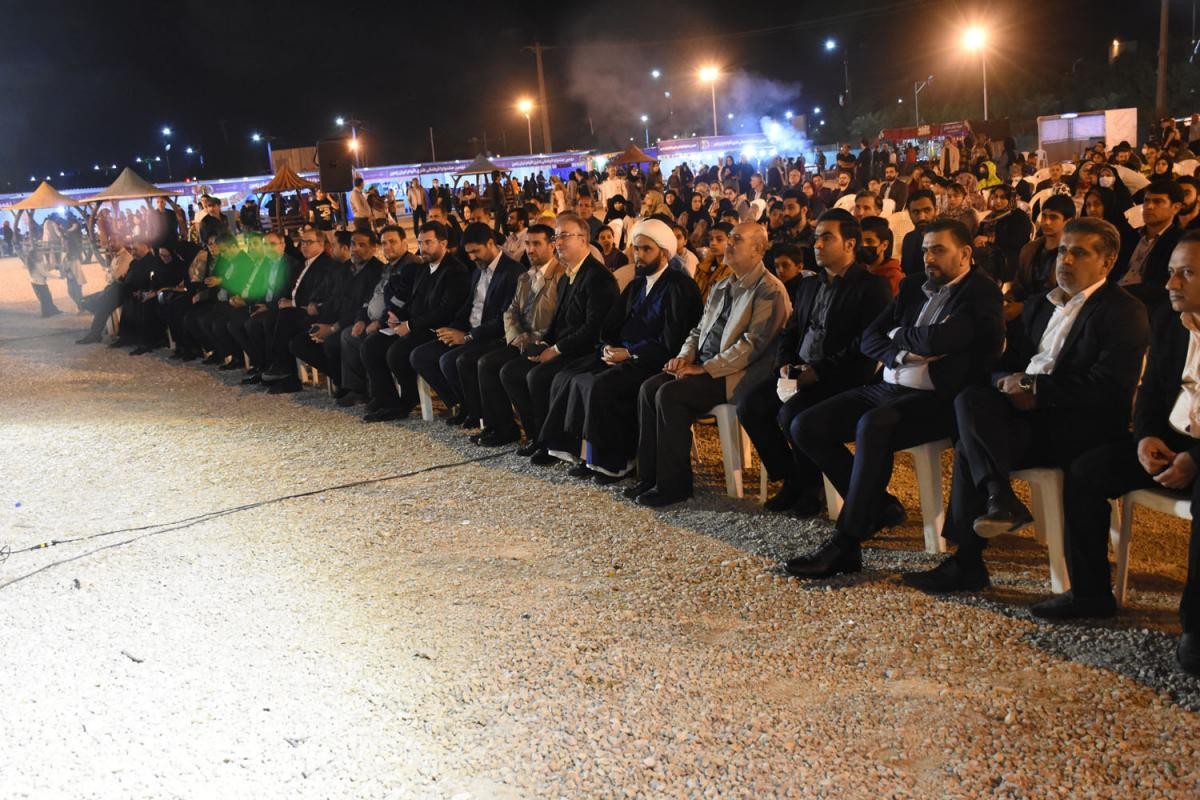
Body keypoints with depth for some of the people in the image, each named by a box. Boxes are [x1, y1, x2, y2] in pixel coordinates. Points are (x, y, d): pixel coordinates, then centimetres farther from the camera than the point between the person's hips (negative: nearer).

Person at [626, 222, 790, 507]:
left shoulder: (769, 291, -10)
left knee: (670, 394, -26)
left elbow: (753, 344, -19)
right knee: (649, 388, -12)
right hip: (703, 366, 8)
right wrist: (685, 357, 2)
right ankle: (650, 475, -7)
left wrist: (705, 369, -19)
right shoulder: (721, 288, 19)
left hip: (734, 376, -8)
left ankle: (673, 484, -15)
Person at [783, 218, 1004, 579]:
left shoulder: (982, 293, -6)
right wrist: (901, 353, -9)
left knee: (873, 426, -37)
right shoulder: (913, 286, 17)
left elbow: (936, 340, -22)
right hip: (888, 387, 8)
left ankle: (845, 545, -28)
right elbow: (870, 337, 12)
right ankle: (879, 505, 7)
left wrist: (899, 336, -2)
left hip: (936, 398, -8)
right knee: (806, 426, -7)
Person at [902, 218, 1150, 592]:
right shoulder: (1040, 304, 21)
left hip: (1078, 427, -7)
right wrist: (1012, 383, -6)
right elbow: (1006, 360, 18)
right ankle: (999, 498, -26)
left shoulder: (1125, 312, -2)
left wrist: (1035, 386, -16)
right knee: (971, 397, -24)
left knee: (971, 447, -25)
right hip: (1028, 408, 7)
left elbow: (1106, 389, -14)